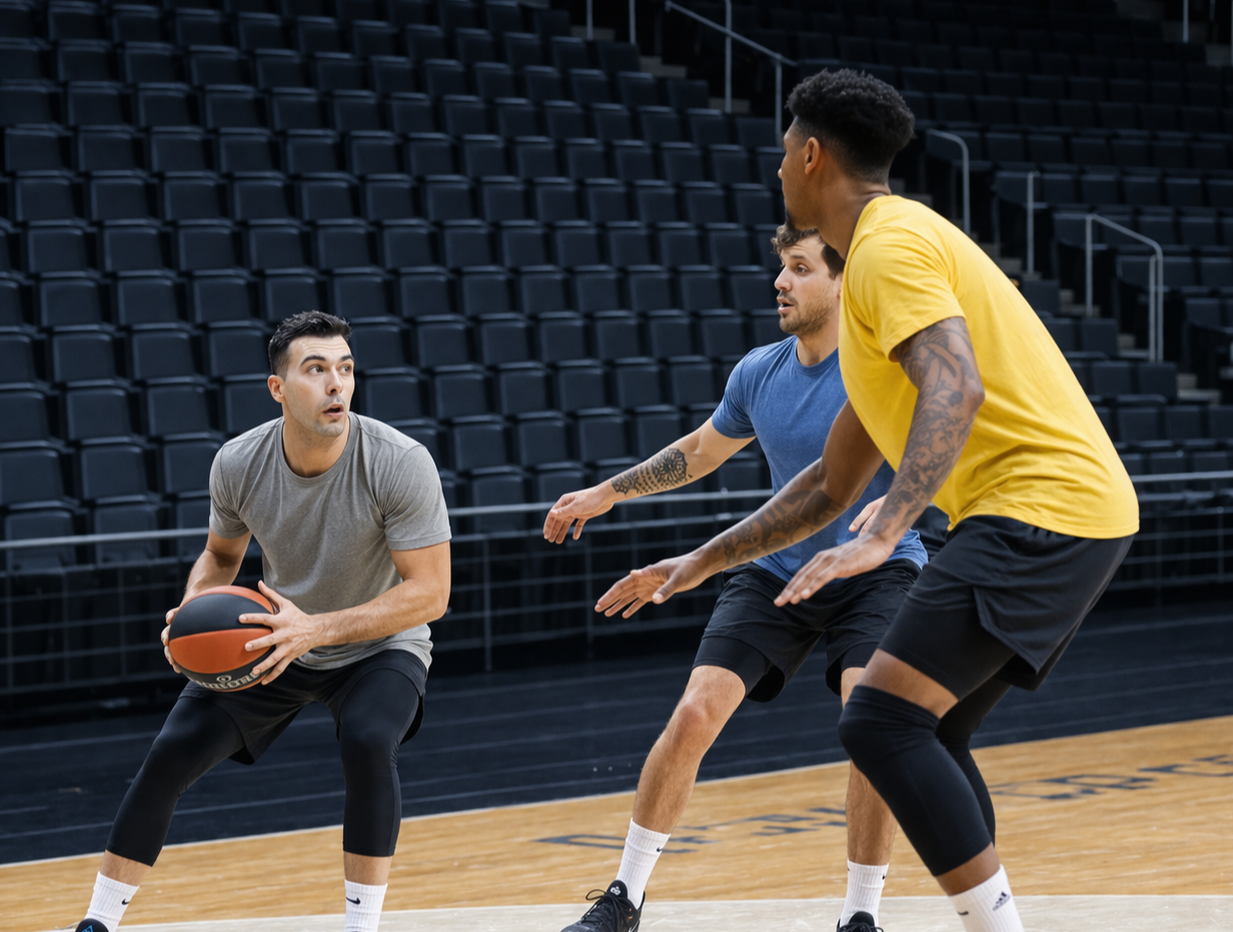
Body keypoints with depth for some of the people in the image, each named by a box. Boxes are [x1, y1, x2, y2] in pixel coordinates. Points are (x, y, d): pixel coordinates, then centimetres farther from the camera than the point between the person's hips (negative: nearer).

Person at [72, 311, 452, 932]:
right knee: (172, 752, -10)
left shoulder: (400, 464, -28)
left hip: (378, 644, -3)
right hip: (274, 640, 3)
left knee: (368, 741, -33)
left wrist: (319, 628, -37)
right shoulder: (238, 463, -16)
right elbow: (221, 555, 5)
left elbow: (429, 593, -27)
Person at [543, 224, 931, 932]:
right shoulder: (758, 373, -1)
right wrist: (607, 493, 20)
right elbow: (700, 452, 18)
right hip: (776, 572, 4)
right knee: (696, 715, -9)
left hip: (876, 570, -4)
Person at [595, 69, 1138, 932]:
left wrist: (882, 536, -37)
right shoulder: (885, 253, 24)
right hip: (1076, 510, 10)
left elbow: (957, 389, -28)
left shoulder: (890, 244, -8)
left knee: (883, 723, -16)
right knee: (921, 733, 18)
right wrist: (700, 564, 30)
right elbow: (829, 484, 29)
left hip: (1041, 506, -10)